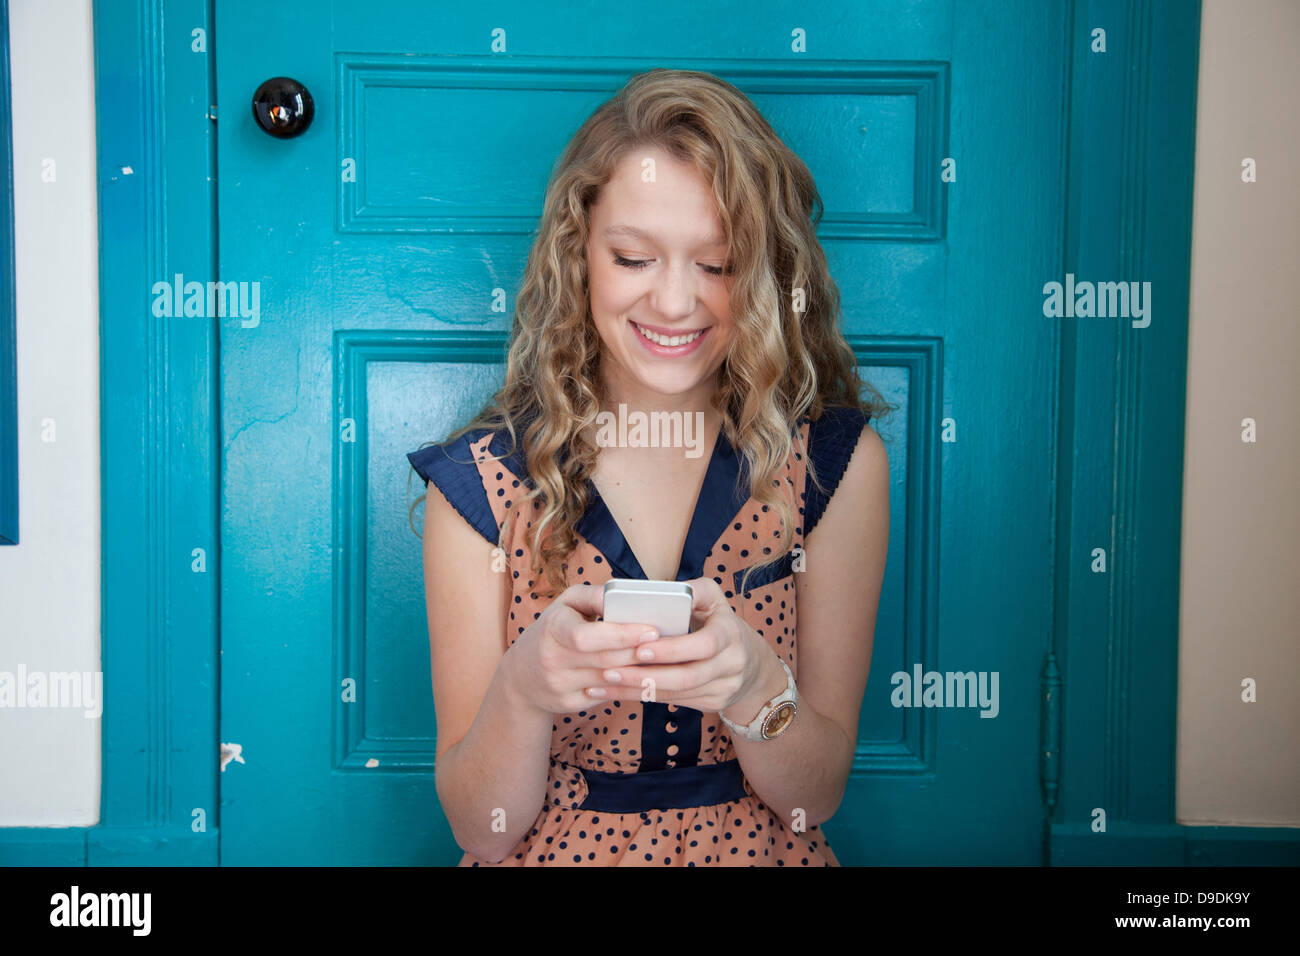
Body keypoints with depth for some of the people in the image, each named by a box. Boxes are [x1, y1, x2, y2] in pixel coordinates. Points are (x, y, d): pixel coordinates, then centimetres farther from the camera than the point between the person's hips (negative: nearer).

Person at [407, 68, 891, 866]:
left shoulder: (839, 465, -4)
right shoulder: (481, 483, -6)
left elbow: (817, 796, -3)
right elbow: (481, 828, -5)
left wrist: (753, 686, -23)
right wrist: (524, 691, -24)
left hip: (758, 853, 0)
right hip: (553, 853, 0)